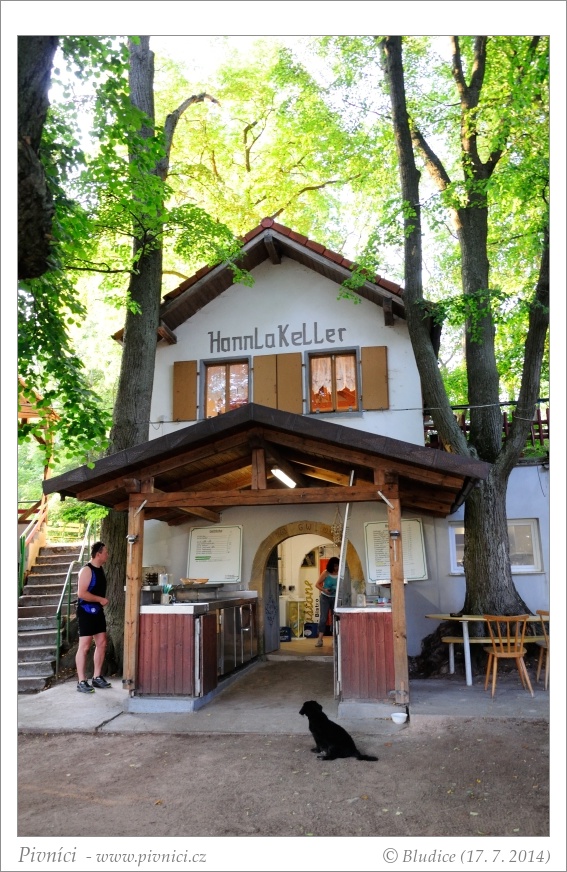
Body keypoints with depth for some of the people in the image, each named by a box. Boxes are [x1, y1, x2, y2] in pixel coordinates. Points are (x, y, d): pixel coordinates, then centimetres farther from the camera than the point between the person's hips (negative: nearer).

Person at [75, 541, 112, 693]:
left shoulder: (100, 569, 11)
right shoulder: (86, 570, -16)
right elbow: (82, 593, -23)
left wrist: (102, 601, 9)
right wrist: (101, 599, -17)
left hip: (98, 612, 9)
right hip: (86, 612, -9)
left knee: (101, 644, 10)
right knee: (84, 646, -5)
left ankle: (97, 677, 19)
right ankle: (81, 682, 1)